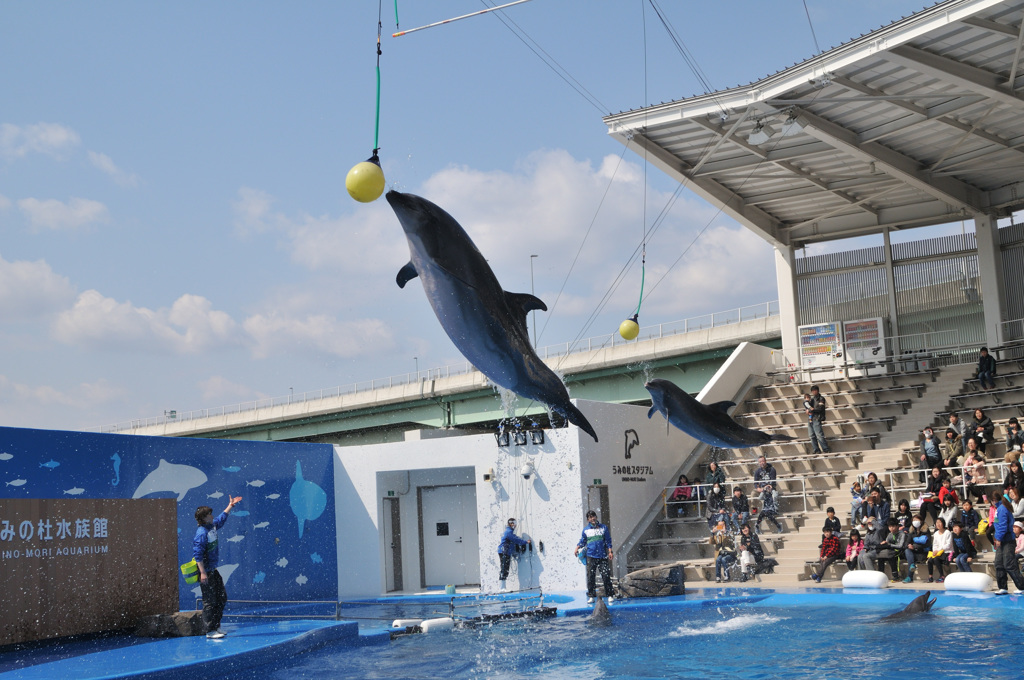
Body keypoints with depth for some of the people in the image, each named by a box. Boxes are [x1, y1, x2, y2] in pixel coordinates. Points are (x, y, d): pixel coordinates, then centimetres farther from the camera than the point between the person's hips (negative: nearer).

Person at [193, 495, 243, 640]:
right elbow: (197, 554, -24)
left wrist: (230, 506, 32)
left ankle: (216, 625, 26)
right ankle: (210, 631, 2)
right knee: (209, 601, -4)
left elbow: (221, 518, 29)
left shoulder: (212, 526, 6)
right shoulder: (201, 533, -21)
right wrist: (203, 573, -27)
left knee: (222, 597, 16)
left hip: (213, 570, 10)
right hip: (205, 572, -10)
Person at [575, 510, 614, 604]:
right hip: (591, 556, 1)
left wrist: (610, 552, 1)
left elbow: (608, 541, 10)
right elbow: (582, 542, 17)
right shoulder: (585, 530, 9)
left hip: (602, 556, 0)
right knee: (590, 577, -1)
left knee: (606, 576, -4)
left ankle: (610, 595, 3)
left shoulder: (603, 528, 8)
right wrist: (577, 548, 1)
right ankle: (591, 596, 6)